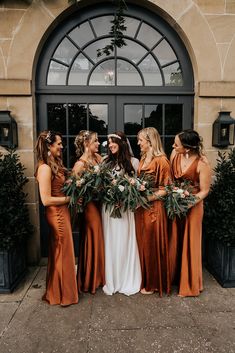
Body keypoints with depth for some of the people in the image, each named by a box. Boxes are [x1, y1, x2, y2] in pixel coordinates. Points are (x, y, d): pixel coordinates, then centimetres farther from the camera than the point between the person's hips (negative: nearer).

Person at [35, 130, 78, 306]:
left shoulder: (55, 164, 10)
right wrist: (69, 198, -15)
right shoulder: (45, 168, -20)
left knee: (59, 252, 19)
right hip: (56, 214, -9)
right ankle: (63, 294, 26)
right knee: (62, 253, 6)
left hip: (62, 213, 9)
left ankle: (57, 291, 38)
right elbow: (46, 200, -23)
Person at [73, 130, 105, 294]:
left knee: (101, 238, 14)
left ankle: (100, 276, 33)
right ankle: (90, 280, 26)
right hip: (91, 204, -7)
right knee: (93, 239, 5)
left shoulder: (98, 157, 6)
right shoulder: (80, 164, -15)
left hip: (102, 202, 7)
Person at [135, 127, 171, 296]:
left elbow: (167, 188, -13)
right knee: (142, 243, 15)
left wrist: (147, 198, -19)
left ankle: (153, 284, 25)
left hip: (153, 207, -7)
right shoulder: (143, 158, 11)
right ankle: (145, 279, 32)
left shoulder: (161, 160, -13)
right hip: (141, 206, 7)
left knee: (152, 244, 6)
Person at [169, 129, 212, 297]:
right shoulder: (175, 154, -7)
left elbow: (204, 190, -13)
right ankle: (172, 276, 37)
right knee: (173, 242, 15)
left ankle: (190, 284, 31)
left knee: (189, 244, 10)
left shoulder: (202, 163, -20)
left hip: (192, 206, -4)